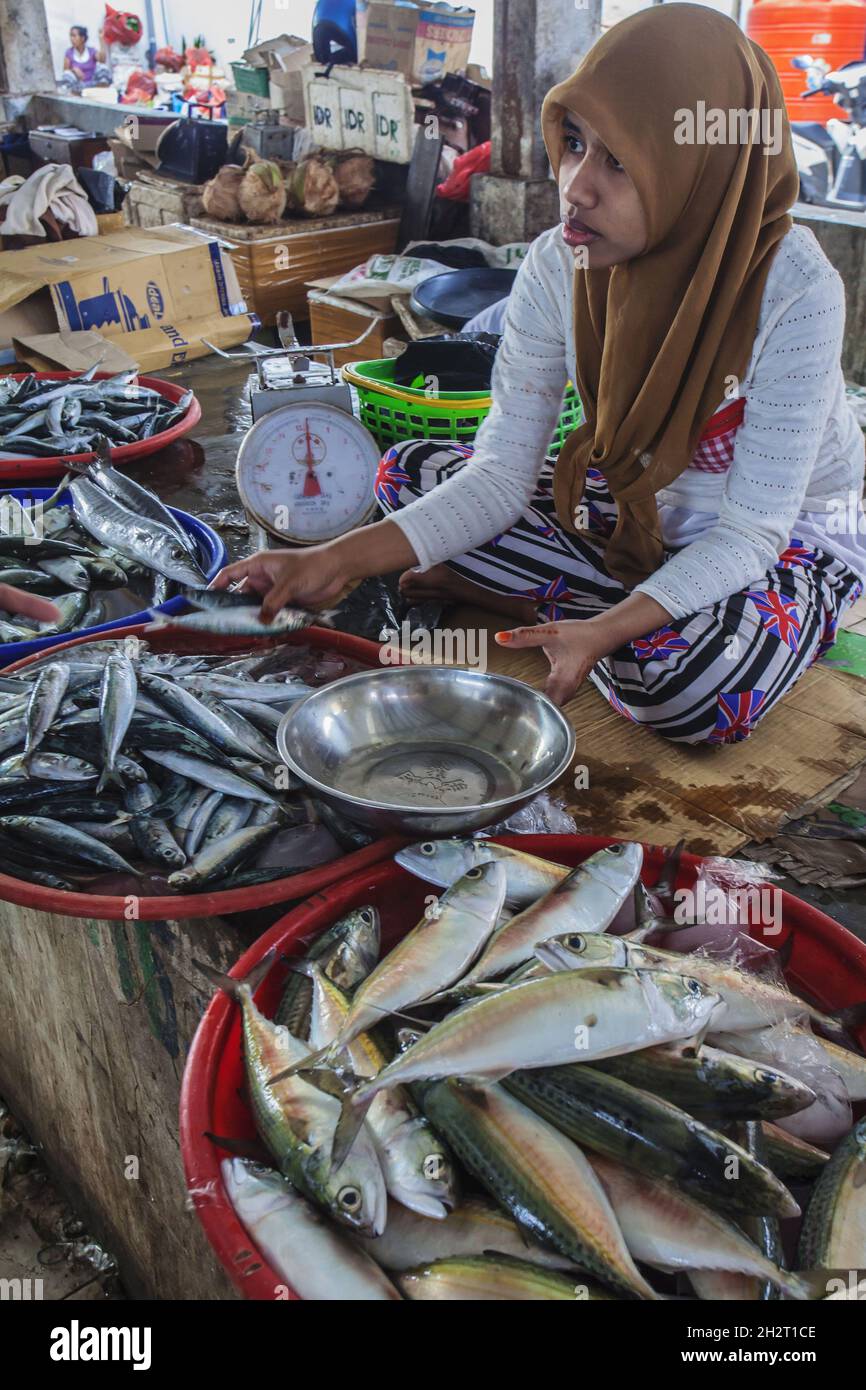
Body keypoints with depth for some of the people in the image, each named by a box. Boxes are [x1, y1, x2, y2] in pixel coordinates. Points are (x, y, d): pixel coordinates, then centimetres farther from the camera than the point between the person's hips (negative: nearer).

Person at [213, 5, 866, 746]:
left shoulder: (795, 289, -28)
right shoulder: (558, 266, -16)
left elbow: (752, 530, -27)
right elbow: (501, 475, -16)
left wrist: (607, 629, -43)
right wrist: (341, 558, -29)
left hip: (788, 534, -4)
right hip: (634, 506, 5)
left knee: (691, 679, -38)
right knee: (409, 473, -8)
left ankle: (541, 605, -8)